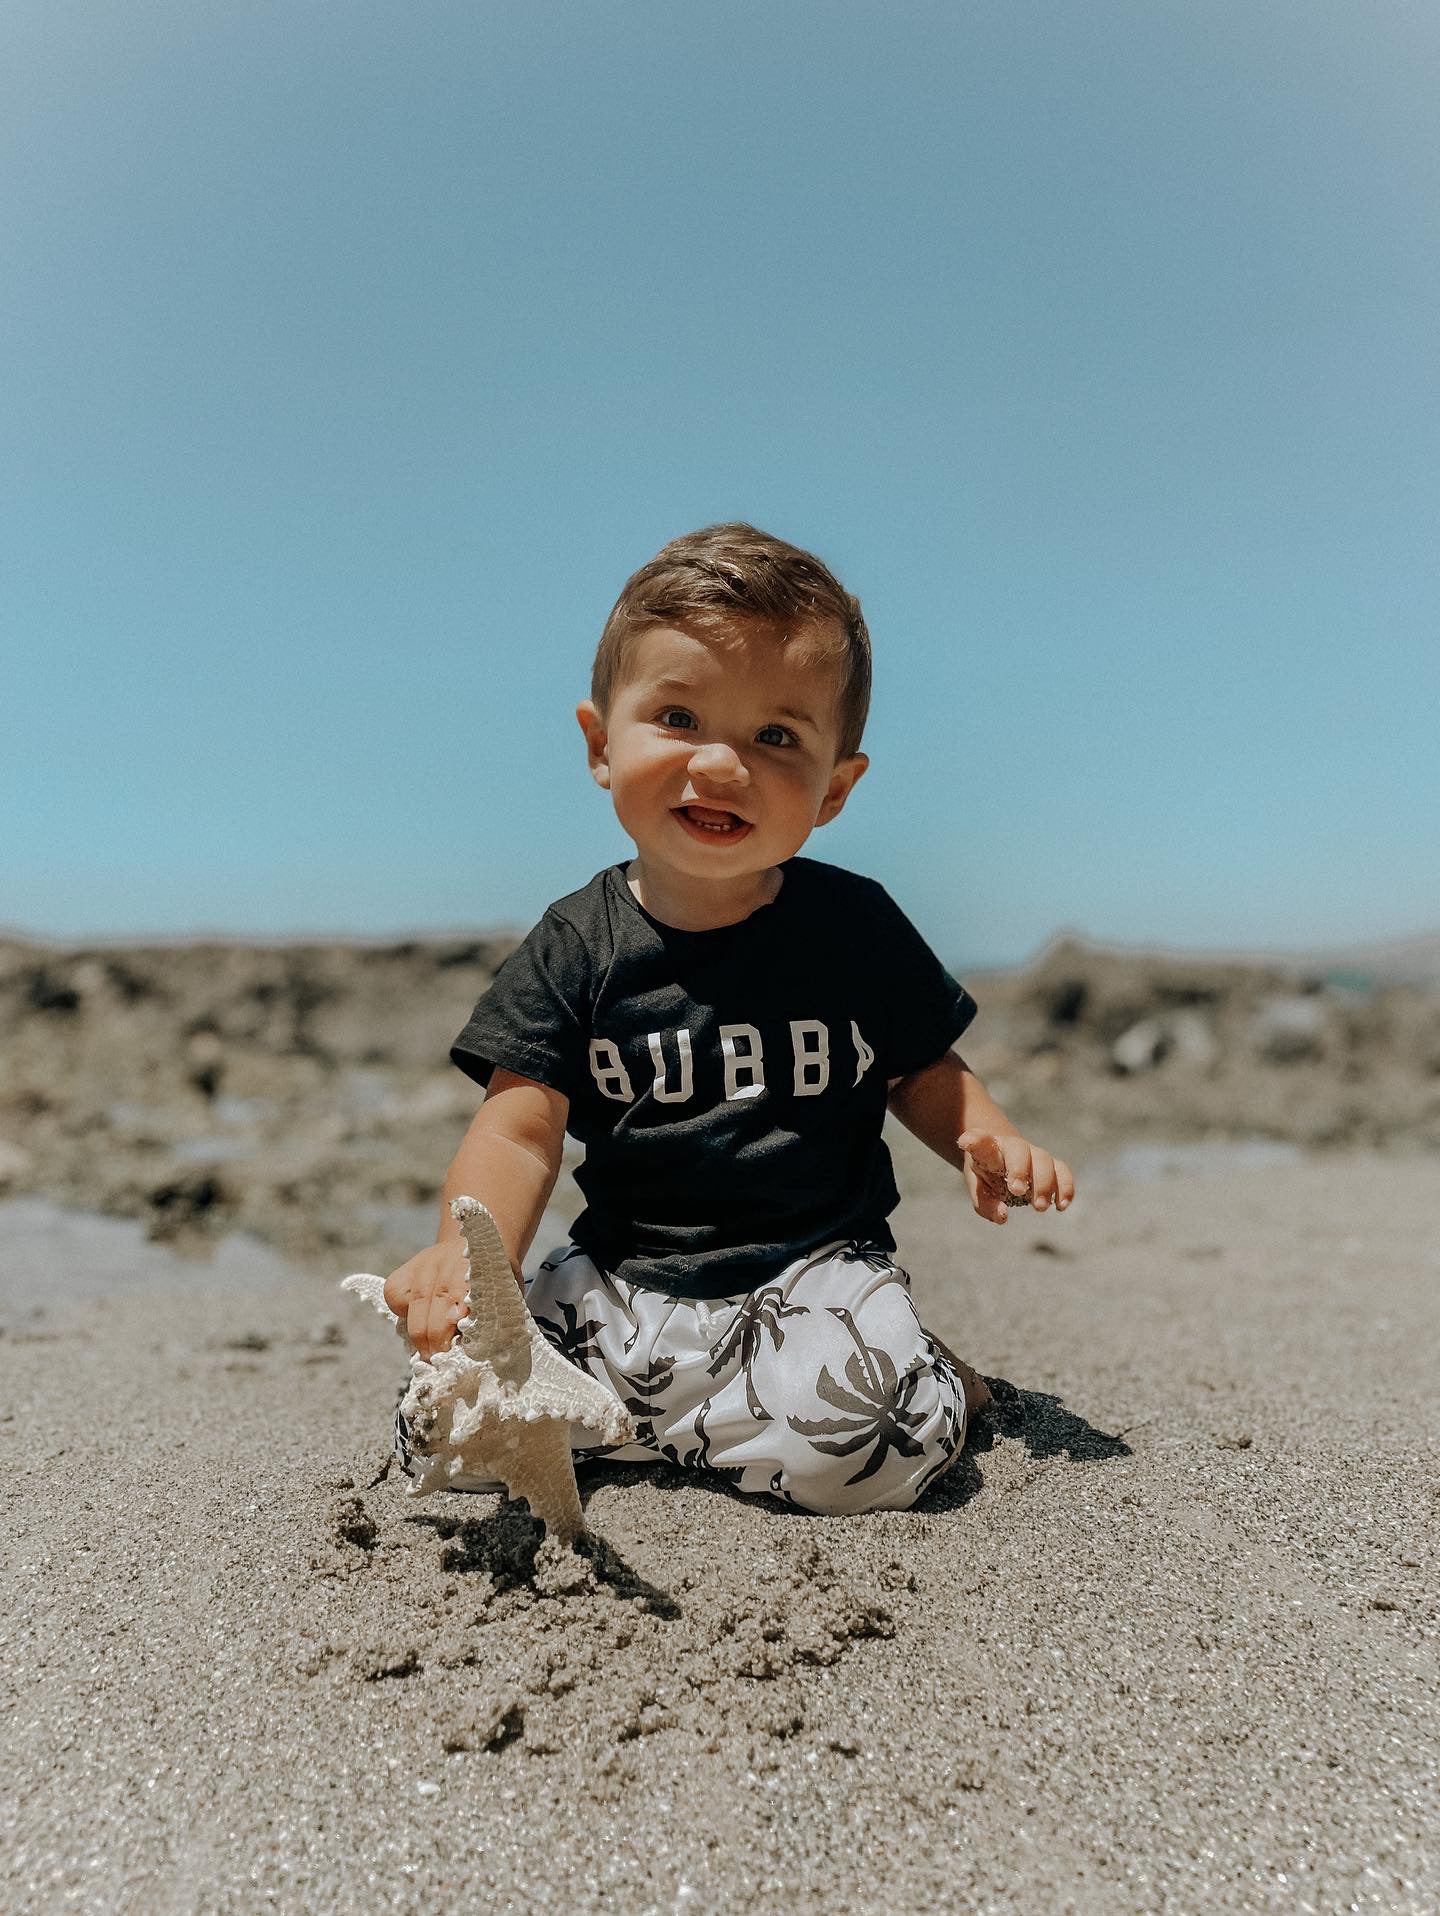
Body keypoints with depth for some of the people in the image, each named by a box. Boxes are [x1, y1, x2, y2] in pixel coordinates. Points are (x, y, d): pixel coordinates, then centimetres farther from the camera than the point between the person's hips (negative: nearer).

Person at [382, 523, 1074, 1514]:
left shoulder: (856, 923, -3)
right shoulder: (577, 947, -4)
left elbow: (922, 1069, 11)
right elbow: (520, 1132, -10)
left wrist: (986, 1135, -11)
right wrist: (469, 1256, -29)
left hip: (816, 1269, -2)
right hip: (622, 1286, 3)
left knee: (857, 1448, -30)